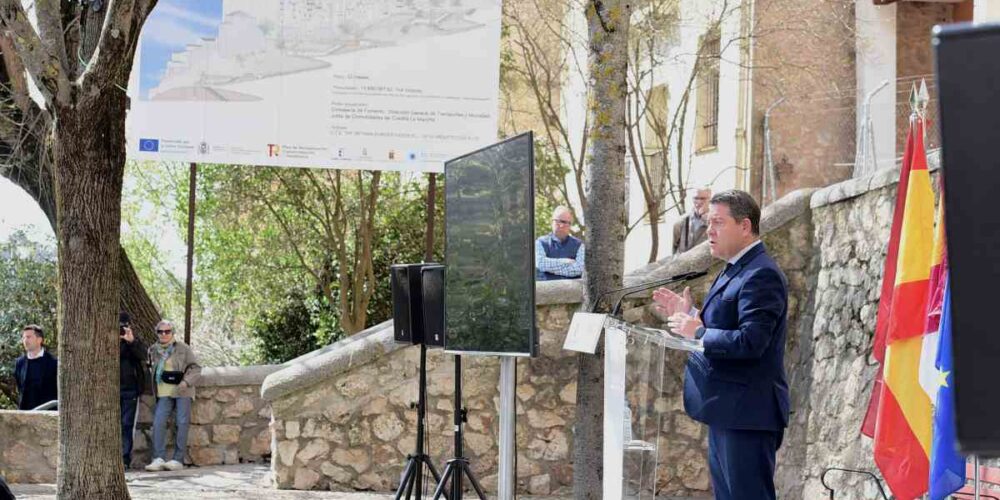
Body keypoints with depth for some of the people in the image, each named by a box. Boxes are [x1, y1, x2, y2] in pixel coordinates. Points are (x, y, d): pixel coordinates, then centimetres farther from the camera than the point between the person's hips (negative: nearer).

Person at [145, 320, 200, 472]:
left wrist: (186, 381, -16)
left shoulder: (182, 348, 1)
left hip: (182, 392, -3)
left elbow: (195, 368, -1)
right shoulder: (153, 350, 12)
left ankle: (178, 460, 0)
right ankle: (159, 459, -11)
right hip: (164, 393, 3)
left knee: (181, 424, -4)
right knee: (158, 423, -11)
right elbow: (151, 368, 28)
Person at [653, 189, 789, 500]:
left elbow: (749, 341, -27)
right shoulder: (736, 270, 15)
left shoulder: (761, 275, -18)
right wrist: (689, 315, 8)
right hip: (727, 410, 11)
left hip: (747, 413, -11)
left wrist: (697, 332, -18)